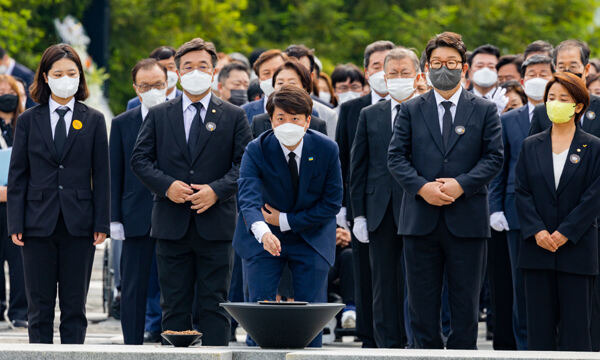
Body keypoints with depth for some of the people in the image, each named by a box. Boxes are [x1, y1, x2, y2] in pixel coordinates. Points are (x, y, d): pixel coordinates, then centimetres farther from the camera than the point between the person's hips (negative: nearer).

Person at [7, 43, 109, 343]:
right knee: (39, 306, 2)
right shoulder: (28, 120, 6)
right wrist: (15, 224, -3)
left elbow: (101, 175, 5)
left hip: (78, 224, 0)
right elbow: (17, 175, 5)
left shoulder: (93, 121, 6)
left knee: (74, 306, 3)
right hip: (39, 223, 0)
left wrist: (101, 223, -2)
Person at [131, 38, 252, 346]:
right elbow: (139, 159, 5)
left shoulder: (233, 117, 7)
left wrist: (217, 190, -14)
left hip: (215, 225, -1)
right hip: (171, 226, 1)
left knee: (214, 305, -1)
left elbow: (245, 164, 1)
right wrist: (166, 185, -11)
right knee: (174, 306, 4)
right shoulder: (158, 115, 10)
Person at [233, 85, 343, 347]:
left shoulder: (326, 149, -13)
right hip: (263, 237, -1)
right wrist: (263, 232, -53)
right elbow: (248, 197, -33)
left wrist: (287, 221, -14)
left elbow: (332, 203, -8)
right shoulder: (257, 150, -18)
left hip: (312, 237, 1)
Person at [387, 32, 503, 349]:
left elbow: (494, 158, 0)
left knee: (465, 300, 2)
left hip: (466, 219, -1)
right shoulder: (410, 110, 9)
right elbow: (396, 156, 3)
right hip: (421, 219, 1)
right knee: (422, 302, 4)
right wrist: (421, 186, -13)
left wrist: (461, 185, -14)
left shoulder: (484, 111, 6)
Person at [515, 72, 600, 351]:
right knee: (539, 323, 3)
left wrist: (565, 233, -13)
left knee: (575, 322, -2)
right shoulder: (531, 146, 10)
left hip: (577, 247, -3)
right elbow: (522, 192, 4)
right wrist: (537, 231, -10)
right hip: (538, 247, 3)